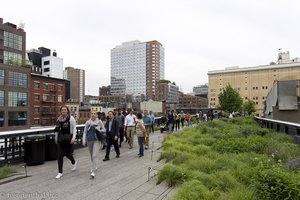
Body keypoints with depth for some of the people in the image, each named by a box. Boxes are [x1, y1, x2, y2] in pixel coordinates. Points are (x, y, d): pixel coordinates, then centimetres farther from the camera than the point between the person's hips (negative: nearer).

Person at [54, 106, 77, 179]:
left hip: (68, 138, -3)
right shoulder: (59, 119, 6)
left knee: (68, 154, 7)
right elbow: (57, 129, 15)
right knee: (59, 155, 0)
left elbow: (74, 128, -8)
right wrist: (56, 138, 17)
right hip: (60, 139, 4)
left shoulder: (71, 118, -6)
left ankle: (73, 163, 42)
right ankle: (60, 172, 11)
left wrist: (73, 138, -16)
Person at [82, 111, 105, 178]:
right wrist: (84, 140, -5)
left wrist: (98, 129, -15)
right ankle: (94, 167, 41)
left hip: (96, 140, -3)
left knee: (95, 155, -13)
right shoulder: (88, 122, 2)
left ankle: (93, 171, -11)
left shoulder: (99, 121, -3)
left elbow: (104, 130, 4)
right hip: (89, 140, 3)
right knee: (91, 155, 17)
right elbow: (85, 132, 5)